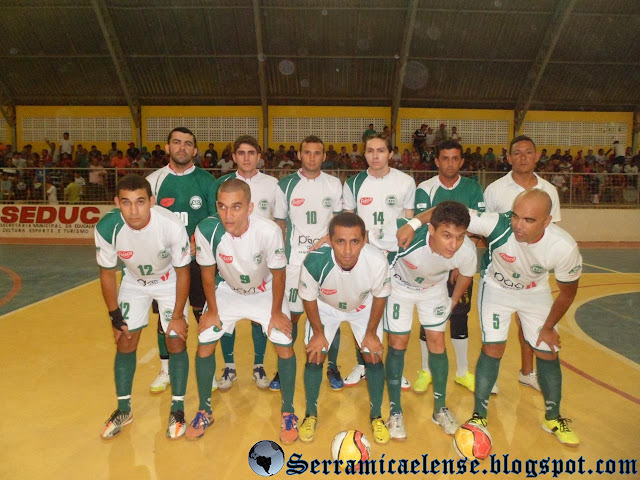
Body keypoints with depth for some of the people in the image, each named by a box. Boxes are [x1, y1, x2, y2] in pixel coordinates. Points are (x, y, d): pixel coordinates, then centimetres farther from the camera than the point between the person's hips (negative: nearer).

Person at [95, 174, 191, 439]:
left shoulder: (172, 226, -36)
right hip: (133, 281, 2)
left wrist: (178, 315, -13)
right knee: (125, 342, 3)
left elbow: (182, 272, -20)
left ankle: (177, 410, 13)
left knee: (176, 342, -5)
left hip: (169, 281, -2)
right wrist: (115, 317, -5)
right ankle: (123, 409, 24)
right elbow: (107, 274, -11)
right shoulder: (106, 228, -29)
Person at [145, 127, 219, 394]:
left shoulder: (206, 181, 0)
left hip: (199, 259, -1)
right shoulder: (154, 180, 4)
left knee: (203, 312, 5)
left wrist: (196, 245, -15)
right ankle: (165, 370, 25)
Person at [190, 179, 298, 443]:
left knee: (285, 345, -9)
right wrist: (212, 310, -5)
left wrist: (276, 312, -10)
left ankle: (288, 413, 14)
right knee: (204, 345, -2)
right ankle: (204, 411, 22)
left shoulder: (269, 231, -36)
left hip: (265, 290, -1)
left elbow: (278, 275, -19)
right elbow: (208, 274, -13)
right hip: (227, 290, 2)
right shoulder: (207, 230, -31)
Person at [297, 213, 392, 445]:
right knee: (314, 356, 0)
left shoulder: (377, 261, -39)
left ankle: (376, 416, 25)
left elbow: (380, 296, -16)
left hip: (363, 307, 1)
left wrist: (371, 333, -6)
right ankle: (311, 415, 25)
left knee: (374, 357, 0)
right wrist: (318, 333, -7)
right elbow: (309, 299, -18)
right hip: (325, 306, 0)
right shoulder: (315, 262, -41)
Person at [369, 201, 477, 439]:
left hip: (435, 288, 2)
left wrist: (452, 303, 7)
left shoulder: (467, 251, -32)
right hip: (399, 285, -2)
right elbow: (364, 239, -26)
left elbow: (466, 276, -7)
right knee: (398, 344, 0)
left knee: (437, 342, 5)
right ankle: (395, 412, 17)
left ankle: (440, 408, 26)